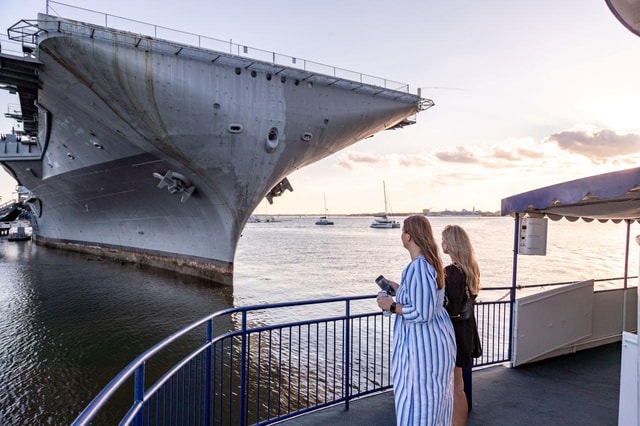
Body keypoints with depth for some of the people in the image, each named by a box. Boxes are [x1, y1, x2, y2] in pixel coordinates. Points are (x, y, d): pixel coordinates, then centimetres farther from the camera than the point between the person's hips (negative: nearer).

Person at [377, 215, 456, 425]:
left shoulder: (417, 268, -25)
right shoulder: (431, 262, 5)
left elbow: (422, 314, -26)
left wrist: (392, 306, -15)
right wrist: (399, 289, 19)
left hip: (422, 344, -10)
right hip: (436, 339, 10)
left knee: (416, 401, 4)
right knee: (433, 396, 23)